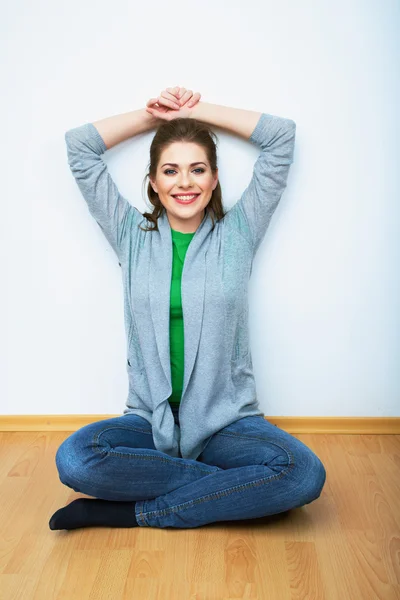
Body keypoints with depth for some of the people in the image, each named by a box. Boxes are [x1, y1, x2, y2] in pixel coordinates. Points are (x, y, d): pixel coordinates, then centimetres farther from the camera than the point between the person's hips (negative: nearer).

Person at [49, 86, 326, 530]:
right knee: (74, 459, -30)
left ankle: (133, 512, -16)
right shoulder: (132, 235, 9)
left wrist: (196, 109, 10)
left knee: (305, 474, -29)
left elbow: (282, 135, 6)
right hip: (149, 421, 1)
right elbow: (78, 146, 10)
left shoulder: (237, 234, 6)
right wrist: (152, 114, 14)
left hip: (227, 422, 0)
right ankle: (228, 487, -14)